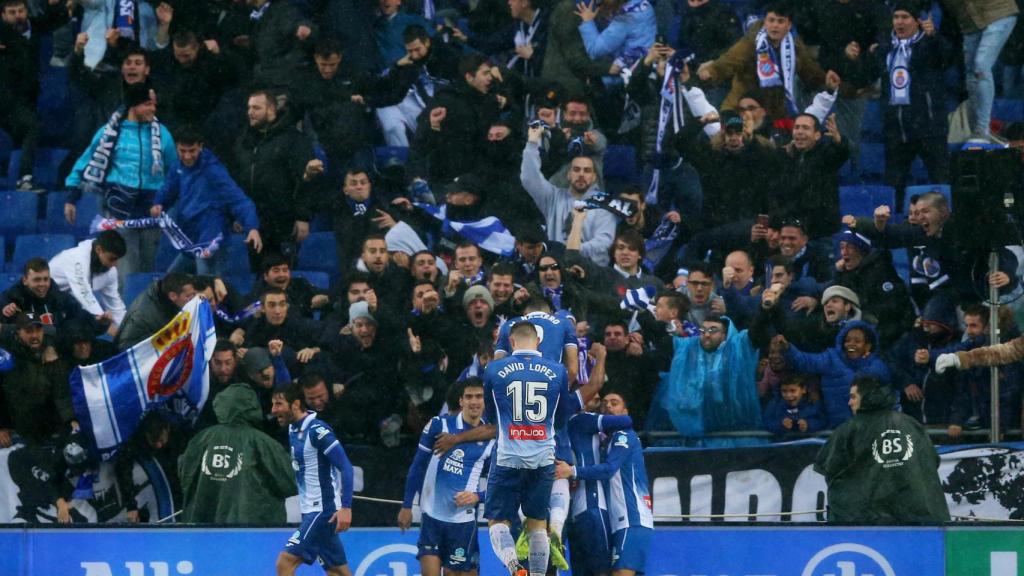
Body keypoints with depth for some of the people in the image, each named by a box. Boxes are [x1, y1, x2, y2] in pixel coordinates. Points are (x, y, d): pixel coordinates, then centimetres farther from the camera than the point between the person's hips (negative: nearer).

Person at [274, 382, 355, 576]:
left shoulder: (317, 431, -16)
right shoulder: (293, 430, 10)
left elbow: (345, 467, -20)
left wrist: (346, 507, -27)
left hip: (323, 510, -9)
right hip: (310, 510, 9)